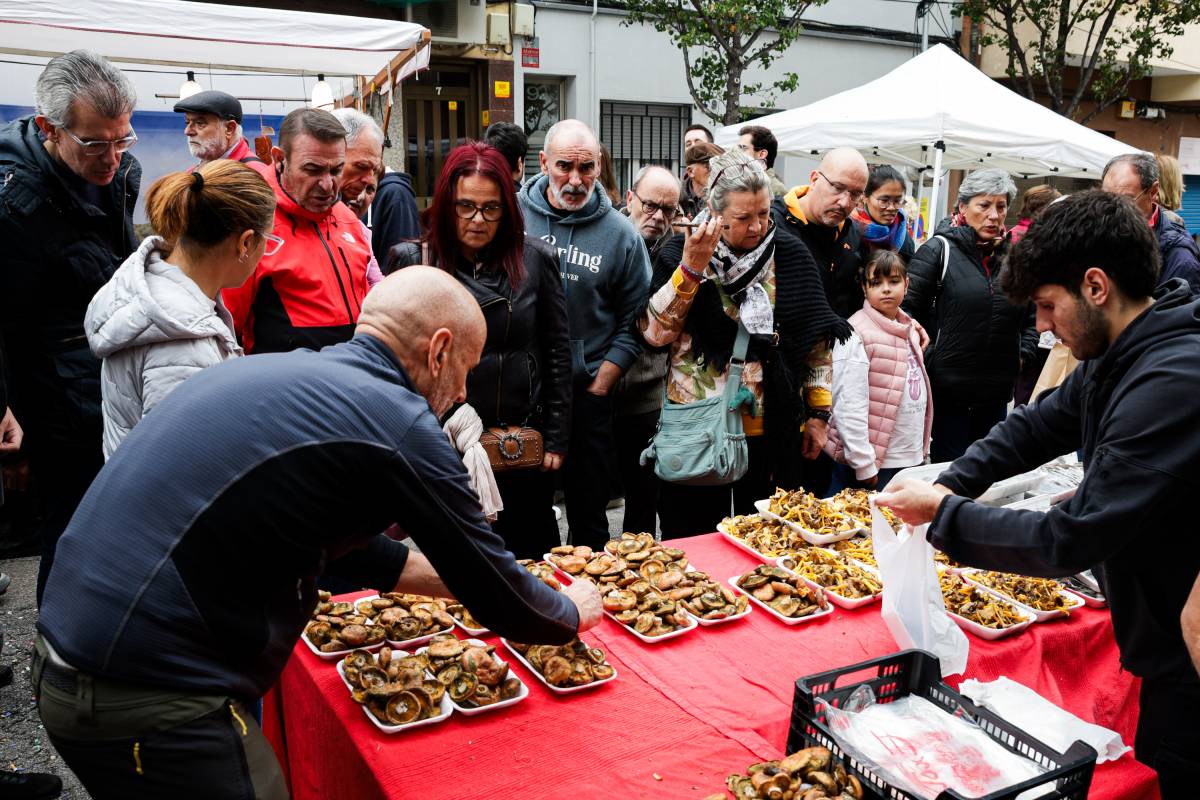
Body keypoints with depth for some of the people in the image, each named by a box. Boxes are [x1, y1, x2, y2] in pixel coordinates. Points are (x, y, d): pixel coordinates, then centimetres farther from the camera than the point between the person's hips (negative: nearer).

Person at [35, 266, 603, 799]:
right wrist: (574, 612, 16)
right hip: (147, 701, -9)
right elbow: (502, 604, -5)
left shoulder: (287, 372, 10)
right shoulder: (400, 425, -15)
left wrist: (462, 583, 27)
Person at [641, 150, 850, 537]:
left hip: (770, 432, 2)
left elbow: (816, 342, 8)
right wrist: (691, 269, -20)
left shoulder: (789, 257, 3)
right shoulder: (682, 252, -2)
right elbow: (655, 332, -11)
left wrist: (819, 413, 7)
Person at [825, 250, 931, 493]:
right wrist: (864, 466, -18)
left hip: (912, 460, 7)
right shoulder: (856, 335, -13)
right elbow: (849, 407, -17)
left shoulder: (909, 330, 11)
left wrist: (924, 450, 15)